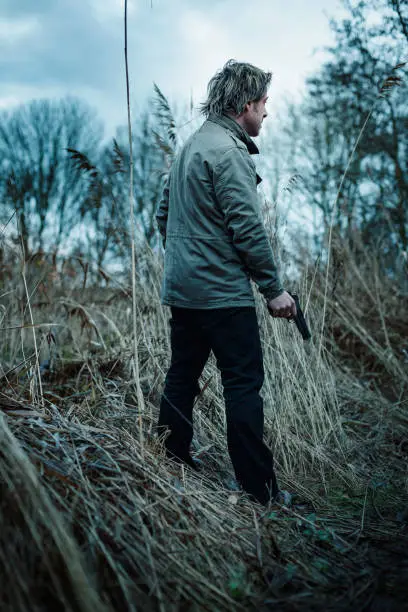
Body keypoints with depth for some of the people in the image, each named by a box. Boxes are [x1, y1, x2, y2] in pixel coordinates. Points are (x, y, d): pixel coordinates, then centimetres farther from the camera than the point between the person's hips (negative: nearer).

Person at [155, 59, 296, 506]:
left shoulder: (189, 147, 16)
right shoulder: (228, 151, -13)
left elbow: (163, 214, 20)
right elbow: (248, 230, -18)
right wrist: (274, 289, -11)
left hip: (181, 289, 9)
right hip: (223, 293, -9)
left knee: (181, 377, 15)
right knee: (244, 384, -3)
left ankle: (172, 465, 28)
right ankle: (258, 489, 3)